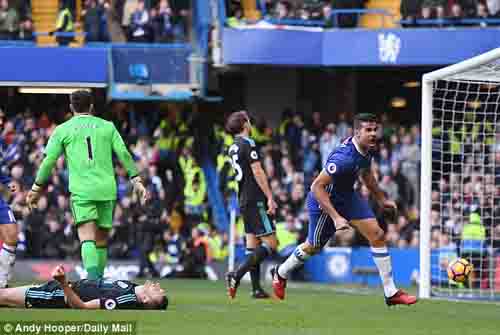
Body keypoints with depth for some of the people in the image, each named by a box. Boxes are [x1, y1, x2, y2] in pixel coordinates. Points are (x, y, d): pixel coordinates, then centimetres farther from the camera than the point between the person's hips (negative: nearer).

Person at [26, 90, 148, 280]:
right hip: (107, 189, 3)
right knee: (101, 239, 13)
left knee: (87, 238, -14)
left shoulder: (63, 130, 8)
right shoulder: (107, 127, 13)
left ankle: (93, 277, -36)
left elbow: (49, 161, 5)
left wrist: (36, 188, 14)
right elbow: (124, 154, 6)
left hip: (81, 191, -3)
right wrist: (137, 181, 9)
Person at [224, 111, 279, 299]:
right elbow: (257, 172, -17)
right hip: (256, 200, -9)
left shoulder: (233, 148, 14)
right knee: (270, 244, -9)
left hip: (244, 201, 9)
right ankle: (236, 275, -18)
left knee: (252, 245, 10)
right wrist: (270, 198, -17)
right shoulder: (248, 144, -12)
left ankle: (256, 289, 8)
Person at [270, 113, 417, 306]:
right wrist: (335, 217, -35)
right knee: (314, 247, 12)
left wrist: (381, 199, 22)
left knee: (377, 234, -6)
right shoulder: (344, 158, -36)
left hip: (347, 196, 7)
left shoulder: (367, 149, -8)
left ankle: (391, 292, -2)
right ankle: (280, 274, 43)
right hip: (323, 201, -7)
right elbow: (317, 187, -33)